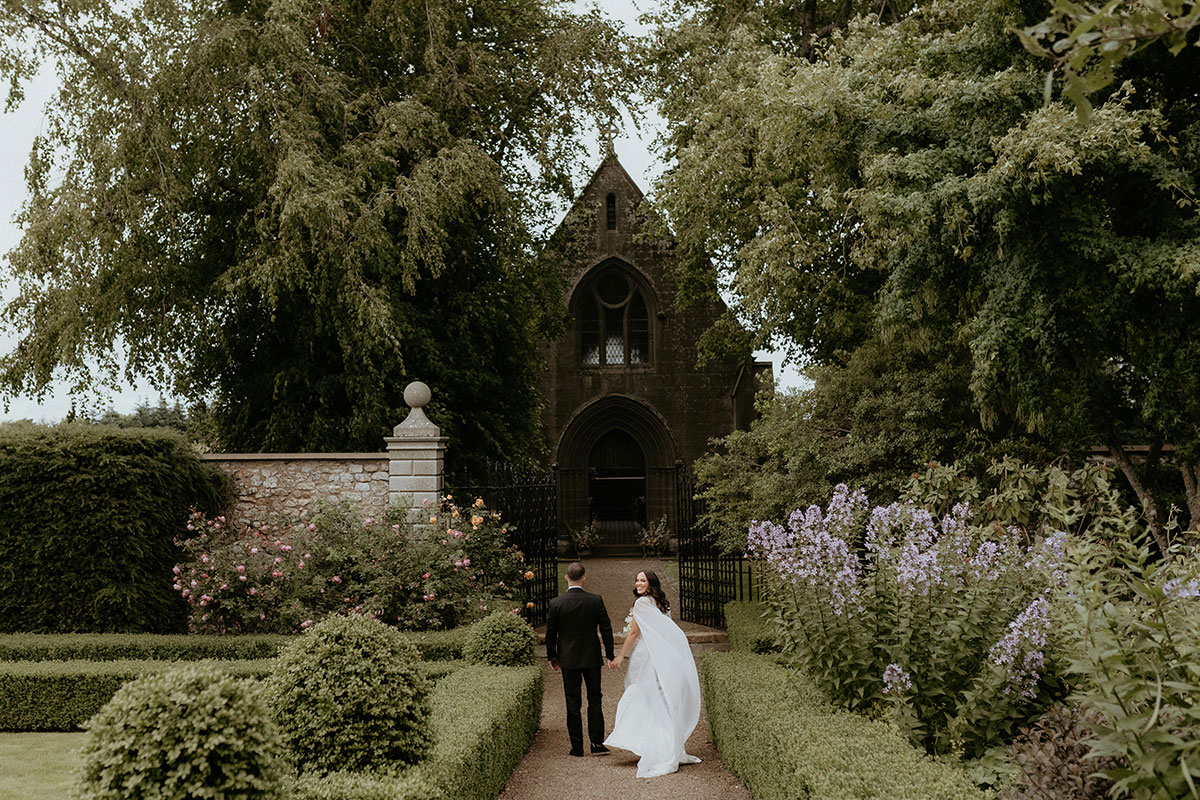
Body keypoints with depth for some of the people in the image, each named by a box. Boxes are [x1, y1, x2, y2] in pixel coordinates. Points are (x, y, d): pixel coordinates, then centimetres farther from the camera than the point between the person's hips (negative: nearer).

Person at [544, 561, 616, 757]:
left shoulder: (556, 603, -10)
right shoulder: (596, 600, -8)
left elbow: (550, 633, -2)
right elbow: (606, 629, -3)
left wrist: (552, 656, 11)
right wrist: (609, 655, 6)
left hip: (568, 659, -1)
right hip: (592, 658, 1)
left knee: (573, 704, 6)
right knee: (594, 699, 11)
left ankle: (577, 746, 9)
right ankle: (597, 743, 7)